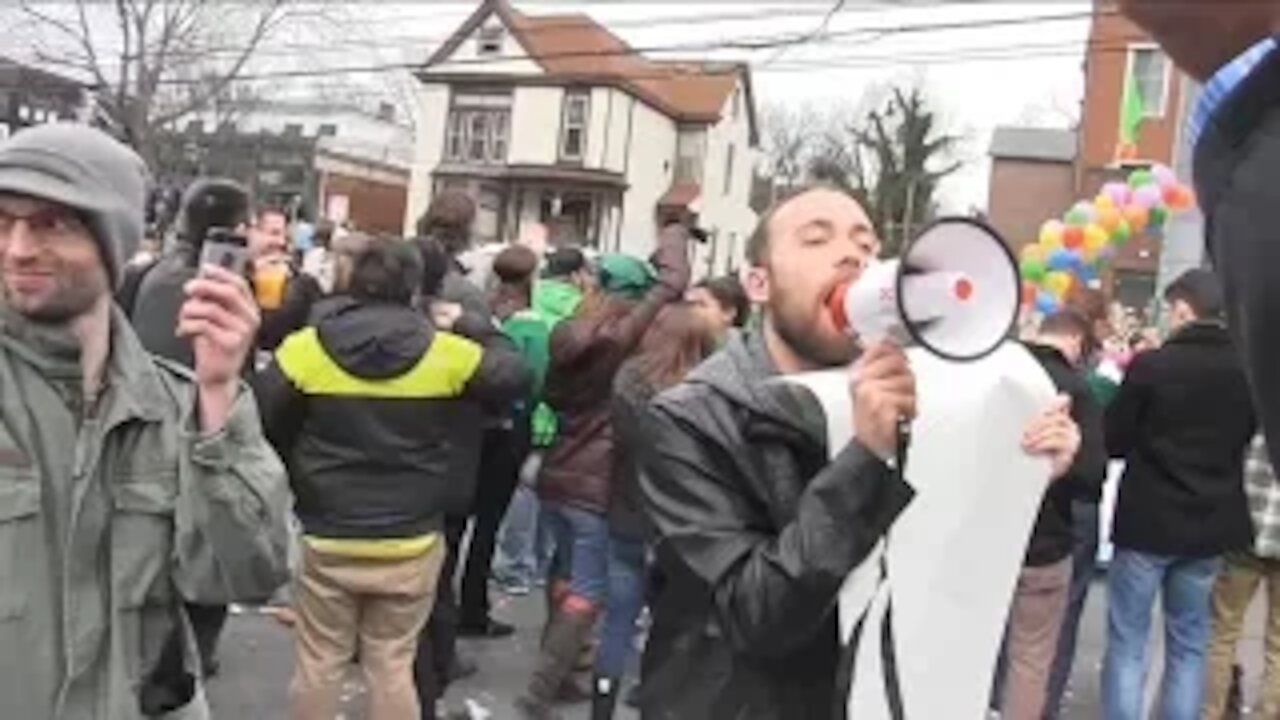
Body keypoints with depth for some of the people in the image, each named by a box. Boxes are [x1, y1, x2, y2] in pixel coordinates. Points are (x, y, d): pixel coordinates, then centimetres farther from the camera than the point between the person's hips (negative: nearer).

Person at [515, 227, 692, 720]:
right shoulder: (623, 336, -16)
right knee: (587, 593, 1)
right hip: (599, 487, -7)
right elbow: (673, 282, -8)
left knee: (567, 576, 23)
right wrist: (673, 236, 7)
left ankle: (557, 670, 37)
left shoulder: (568, 335, 3)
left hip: (555, 478, 7)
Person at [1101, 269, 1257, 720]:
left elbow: (1113, 442, -6)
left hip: (1147, 522, -4)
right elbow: (1246, 439, 13)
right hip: (1211, 526, 4)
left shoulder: (1151, 365, -15)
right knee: (1189, 644, 15)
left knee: (1127, 643, 5)